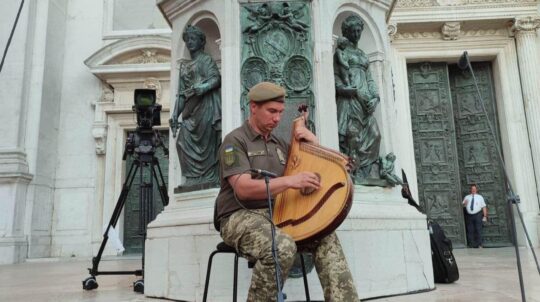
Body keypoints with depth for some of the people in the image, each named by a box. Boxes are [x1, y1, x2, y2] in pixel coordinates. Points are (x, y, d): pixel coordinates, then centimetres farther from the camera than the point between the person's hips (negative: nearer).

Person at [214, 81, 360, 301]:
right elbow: (243, 189, -19)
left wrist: (314, 145, 4)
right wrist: (289, 181, -27)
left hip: (277, 214, 6)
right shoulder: (235, 141, -4)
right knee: (282, 247, -34)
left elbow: (313, 169, 22)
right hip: (241, 217, -6)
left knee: (326, 237, -16)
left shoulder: (280, 143, 16)